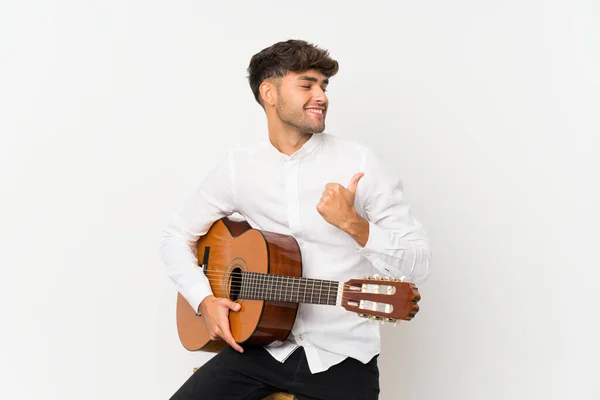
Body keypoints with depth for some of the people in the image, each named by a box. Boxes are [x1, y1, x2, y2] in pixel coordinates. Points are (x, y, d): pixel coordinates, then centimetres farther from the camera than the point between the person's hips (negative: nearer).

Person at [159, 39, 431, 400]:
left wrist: (353, 223, -22)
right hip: (262, 345, 2)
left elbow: (418, 264, -7)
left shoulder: (360, 163, -6)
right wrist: (205, 300, -4)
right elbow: (177, 236, 11)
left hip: (342, 355, -2)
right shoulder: (239, 167, 3)